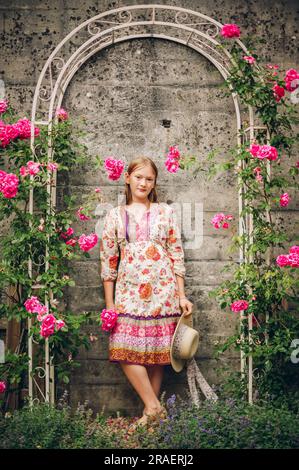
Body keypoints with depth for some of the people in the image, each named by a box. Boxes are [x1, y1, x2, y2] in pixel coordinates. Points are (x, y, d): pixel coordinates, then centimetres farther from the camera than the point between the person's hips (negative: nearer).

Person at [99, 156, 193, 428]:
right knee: (125, 350, -10)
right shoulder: (115, 215, 8)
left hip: (163, 290, 0)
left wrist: (182, 295, 0)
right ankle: (155, 408, -2)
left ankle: (151, 408, 10)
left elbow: (177, 255, 6)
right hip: (129, 291, 1)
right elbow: (108, 260, 7)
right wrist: (109, 303, 3)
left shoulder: (165, 212, 7)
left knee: (157, 352, 1)